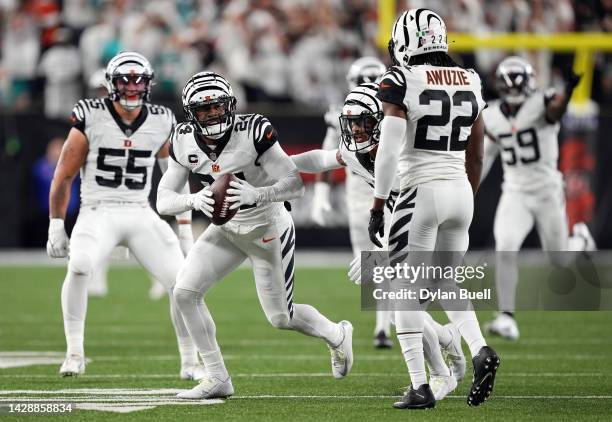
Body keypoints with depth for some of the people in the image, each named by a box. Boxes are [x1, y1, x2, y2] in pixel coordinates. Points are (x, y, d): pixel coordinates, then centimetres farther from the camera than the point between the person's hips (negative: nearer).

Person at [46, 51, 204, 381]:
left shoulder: (161, 123, 3)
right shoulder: (91, 118, -7)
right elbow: (64, 175, 0)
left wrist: (186, 232, 11)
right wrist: (55, 226, -3)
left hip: (141, 215, 3)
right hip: (97, 213, -3)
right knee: (79, 267, -32)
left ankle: (190, 362, 9)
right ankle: (75, 354, -19)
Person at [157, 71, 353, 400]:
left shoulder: (253, 133, -28)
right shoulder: (185, 142, -13)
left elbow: (296, 185, -27)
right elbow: (163, 200, -13)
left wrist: (256, 194, -46)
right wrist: (194, 200, -36)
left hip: (268, 229, -5)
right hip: (227, 229, 5)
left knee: (280, 318, 5)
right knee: (185, 292, -11)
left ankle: (336, 335, 38)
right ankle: (217, 379, 1)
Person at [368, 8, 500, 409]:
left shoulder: (401, 81, -10)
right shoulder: (469, 81, 8)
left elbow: (388, 150, -16)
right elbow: (476, 156, 13)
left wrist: (377, 207, -9)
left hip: (421, 192, -6)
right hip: (460, 190, 6)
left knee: (408, 292, 4)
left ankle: (420, 388, -2)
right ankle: (481, 350, -4)